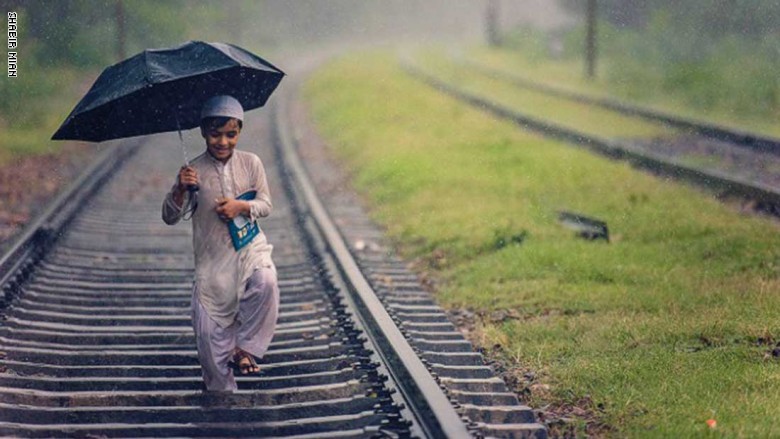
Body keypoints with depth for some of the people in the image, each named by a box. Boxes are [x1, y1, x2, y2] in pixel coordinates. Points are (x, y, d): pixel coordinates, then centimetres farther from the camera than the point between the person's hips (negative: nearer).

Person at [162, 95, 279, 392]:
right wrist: (180, 190, -25)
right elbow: (170, 217, -6)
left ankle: (245, 347, -11)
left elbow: (266, 205, 2)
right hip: (212, 255, 0)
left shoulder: (251, 163, -2)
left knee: (265, 282, -31)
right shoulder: (194, 171, -6)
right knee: (210, 333, 1)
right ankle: (221, 390, 22)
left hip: (250, 245, 1)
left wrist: (242, 206, -18)